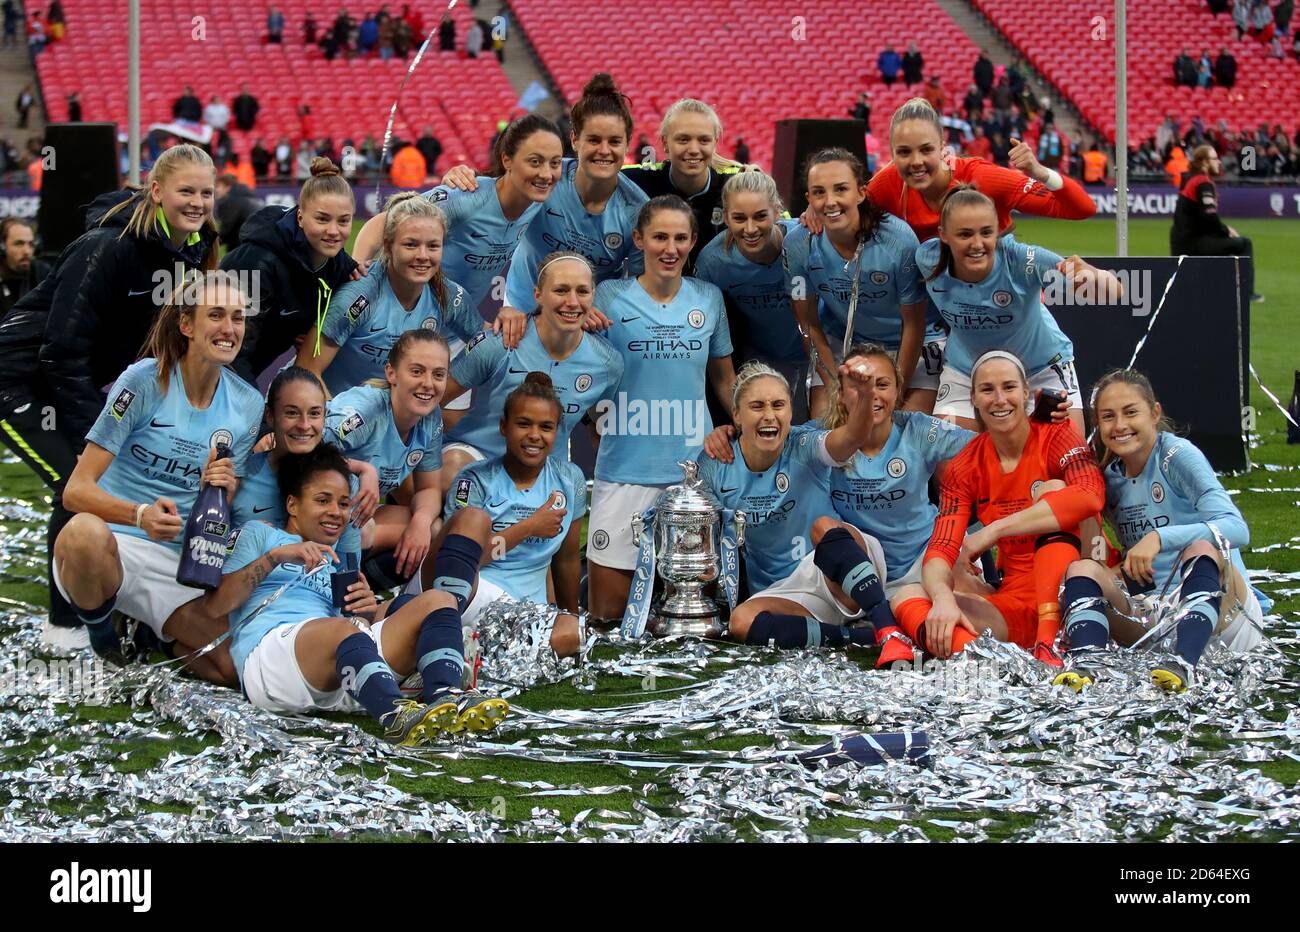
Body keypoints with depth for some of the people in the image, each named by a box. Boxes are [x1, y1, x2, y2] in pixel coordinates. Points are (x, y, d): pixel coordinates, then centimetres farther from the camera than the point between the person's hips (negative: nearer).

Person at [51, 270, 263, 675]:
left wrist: (219, 490, -14)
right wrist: (140, 515, -34)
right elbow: (77, 490, -14)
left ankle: (158, 635, 16)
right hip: (113, 547, -5)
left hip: (182, 564, 5)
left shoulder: (248, 405, 6)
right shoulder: (144, 381, -8)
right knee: (84, 532, -42)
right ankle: (98, 635, -7)